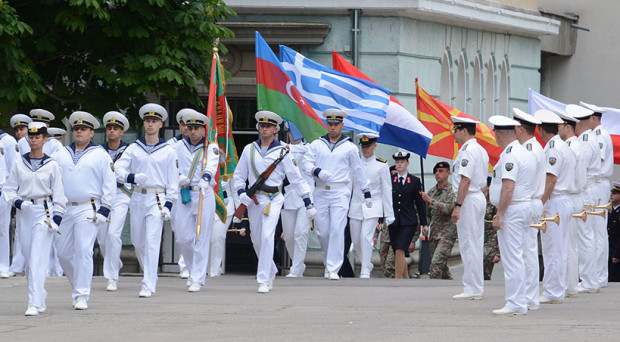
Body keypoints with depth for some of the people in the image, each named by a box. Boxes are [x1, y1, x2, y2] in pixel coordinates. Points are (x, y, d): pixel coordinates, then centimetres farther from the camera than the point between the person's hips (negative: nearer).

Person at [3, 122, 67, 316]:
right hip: (24, 212, 4)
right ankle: (40, 300, 22)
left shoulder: (52, 166, 1)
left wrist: (57, 216, -7)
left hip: (44, 212, -4)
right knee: (29, 259, 8)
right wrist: (16, 201, -9)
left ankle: (34, 303, -17)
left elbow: (58, 194, 2)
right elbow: (8, 189, 10)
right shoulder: (19, 165, 7)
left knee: (38, 259, -13)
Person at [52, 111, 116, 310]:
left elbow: (109, 184, 2)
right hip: (63, 210, 5)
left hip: (88, 210, -5)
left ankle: (82, 296, -13)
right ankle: (79, 285, 25)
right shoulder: (60, 155, 14)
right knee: (63, 253, 6)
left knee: (83, 252, -13)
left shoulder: (100, 156, 5)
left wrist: (104, 209, -6)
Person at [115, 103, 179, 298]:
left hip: (157, 199, -3)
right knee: (138, 243, 9)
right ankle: (151, 276, 32)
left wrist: (168, 205, -6)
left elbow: (173, 181, 5)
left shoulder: (168, 152, 5)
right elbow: (118, 170, 0)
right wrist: (132, 177, -21)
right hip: (137, 198, 3)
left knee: (152, 242, -13)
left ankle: (149, 285, -15)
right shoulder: (133, 149, 9)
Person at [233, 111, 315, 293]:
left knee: (267, 236, -18)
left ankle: (263, 280, -17)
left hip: (274, 199, -4)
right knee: (256, 240, 12)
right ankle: (271, 272, 36)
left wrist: (308, 203, 2)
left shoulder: (282, 151, 0)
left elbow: (296, 178, 3)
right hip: (253, 199, 4)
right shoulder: (249, 150, 8)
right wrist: (241, 192, -5)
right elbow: (239, 175, 15)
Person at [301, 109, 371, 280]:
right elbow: (306, 163, 3)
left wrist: (367, 193, 15)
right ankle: (329, 262, 25)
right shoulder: (317, 145, 10)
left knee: (337, 230, -12)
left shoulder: (350, 147, 6)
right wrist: (317, 171, -18)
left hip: (340, 192, -2)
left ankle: (333, 269, -12)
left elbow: (359, 171, 13)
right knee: (322, 232, 3)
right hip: (320, 193, 2)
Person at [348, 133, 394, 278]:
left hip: (373, 207, -3)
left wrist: (389, 214, 1)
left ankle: (365, 272, -14)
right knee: (356, 240, 6)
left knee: (366, 236, -17)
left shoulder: (381, 165, 0)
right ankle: (366, 264, 30)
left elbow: (386, 190, 2)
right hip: (356, 205, 3)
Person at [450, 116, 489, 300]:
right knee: (476, 246, 13)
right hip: (480, 198, 10)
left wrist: (457, 206, -22)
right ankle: (477, 288, 17)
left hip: (468, 200, -10)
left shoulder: (467, 151, -16)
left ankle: (471, 289, -5)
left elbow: (465, 181, -22)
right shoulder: (481, 150, 15)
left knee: (468, 246, -6)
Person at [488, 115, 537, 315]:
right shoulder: (526, 152, 16)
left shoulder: (509, 155, -15)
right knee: (517, 257, 14)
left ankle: (516, 304, -9)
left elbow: (508, 187, -22)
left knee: (511, 258, -8)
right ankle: (520, 302, 16)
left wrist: (499, 215, -21)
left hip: (512, 209, -10)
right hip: (526, 207, 10)